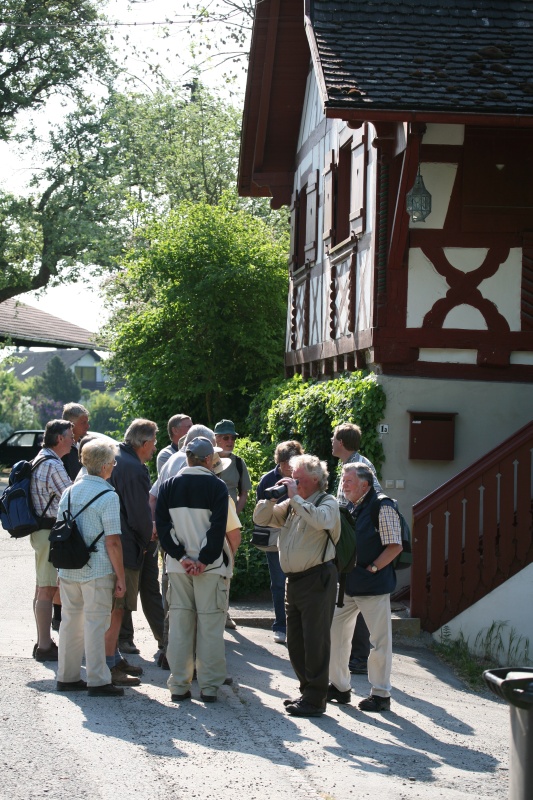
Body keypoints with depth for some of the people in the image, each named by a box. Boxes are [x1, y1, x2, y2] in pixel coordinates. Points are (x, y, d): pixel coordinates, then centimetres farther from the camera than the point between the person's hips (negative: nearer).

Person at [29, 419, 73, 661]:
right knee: (47, 590, -7)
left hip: (42, 530, 11)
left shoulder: (40, 461, 15)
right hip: (50, 531, -11)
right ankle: (44, 647, -4)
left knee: (43, 588, 15)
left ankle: (43, 642, 24)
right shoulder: (52, 466, -18)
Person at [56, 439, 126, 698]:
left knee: (70, 621, 14)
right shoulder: (108, 496, -12)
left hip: (68, 569, 6)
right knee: (95, 623, -1)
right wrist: (120, 577, -8)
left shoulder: (69, 492, 8)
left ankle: (67, 677, 21)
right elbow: (112, 542, -14)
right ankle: (98, 681, 2)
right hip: (97, 570, -6)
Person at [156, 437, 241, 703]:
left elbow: (162, 526, -1)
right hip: (211, 568, -3)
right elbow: (226, 531, -12)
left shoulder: (169, 486, 5)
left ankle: (178, 686, 10)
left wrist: (181, 558, -5)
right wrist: (205, 560, -8)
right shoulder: (216, 486, -6)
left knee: (180, 624, 8)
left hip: (178, 568, 3)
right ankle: (209, 686, 3)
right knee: (210, 625, 2)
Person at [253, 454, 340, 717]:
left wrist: (296, 497, -21)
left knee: (315, 642, -5)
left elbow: (321, 520, -28)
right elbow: (261, 518, 16)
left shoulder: (327, 503, -6)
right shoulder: (291, 506, 16)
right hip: (294, 580, 8)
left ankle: (315, 700, -1)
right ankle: (307, 691, 24)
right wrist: (274, 496, 1)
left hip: (317, 579, -8)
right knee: (295, 642, 13)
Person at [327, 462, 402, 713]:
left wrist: (371, 569, -16)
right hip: (345, 584, 8)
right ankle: (339, 687, 22)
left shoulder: (382, 509, -11)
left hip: (373, 586, -8)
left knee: (380, 641, 1)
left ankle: (381, 694, 9)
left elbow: (395, 546, -15)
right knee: (335, 633, 9)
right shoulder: (346, 509, 12)